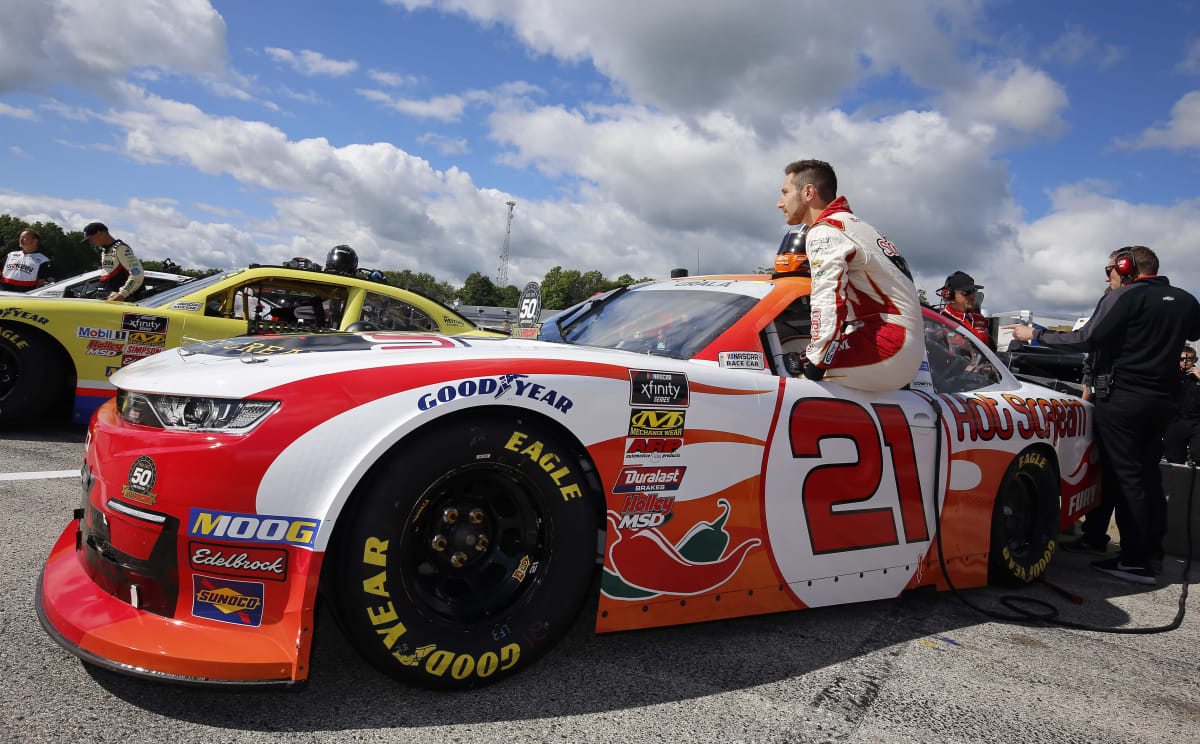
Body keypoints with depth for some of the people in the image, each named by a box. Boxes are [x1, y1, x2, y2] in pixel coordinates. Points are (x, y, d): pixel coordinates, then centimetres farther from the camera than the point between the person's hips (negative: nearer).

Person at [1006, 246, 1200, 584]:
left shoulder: (1124, 297, -11)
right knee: (1149, 476, 15)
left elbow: (1087, 337, -18)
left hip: (1122, 397, -7)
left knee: (1126, 478, -4)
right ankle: (1153, 557, 19)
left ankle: (1136, 561, -3)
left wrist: (1035, 334, -10)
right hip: (1162, 399, 7)